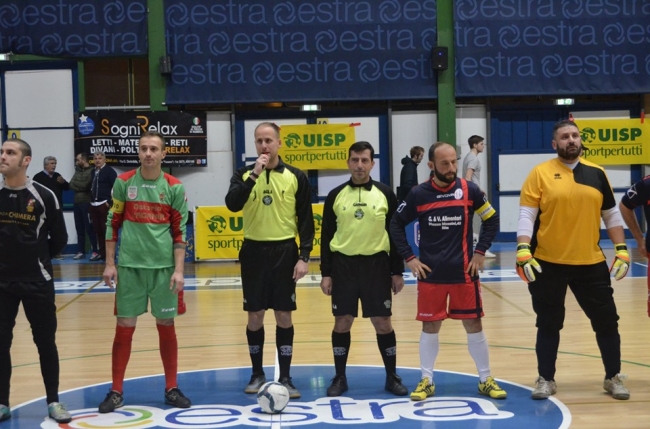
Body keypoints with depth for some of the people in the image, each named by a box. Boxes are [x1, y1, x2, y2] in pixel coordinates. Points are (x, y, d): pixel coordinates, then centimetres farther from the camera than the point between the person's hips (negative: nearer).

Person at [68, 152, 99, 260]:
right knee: (79, 228, 9)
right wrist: (81, 187, -10)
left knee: (89, 228, -7)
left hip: (86, 203, -7)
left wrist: (75, 183, -2)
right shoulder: (77, 171, 15)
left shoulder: (91, 171, -7)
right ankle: (81, 251, 14)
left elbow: (85, 185, -16)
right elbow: (71, 185, 4)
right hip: (77, 203, 7)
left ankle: (95, 251, -3)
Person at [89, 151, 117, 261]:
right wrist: (91, 200, 10)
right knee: (98, 230, 10)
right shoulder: (93, 171, 15)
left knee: (106, 230, -4)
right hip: (94, 205, 7)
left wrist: (109, 202, -15)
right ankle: (101, 252, 17)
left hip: (104, 204, -7)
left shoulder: (109, 171, -6)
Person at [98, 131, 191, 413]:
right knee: (124, 326, 3)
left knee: (166, 326, 6)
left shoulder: (174, 187, 0)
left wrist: (178, 270, -6)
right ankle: (116, 391, 13)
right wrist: (109, 263, 1)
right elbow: (113, 223, 5)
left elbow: (180, 232, 1)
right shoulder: (123, 182, 1)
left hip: (163, 266, 0)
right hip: (129, 265, 0)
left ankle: (171, 389, 17)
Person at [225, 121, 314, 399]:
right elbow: (232, 204, -16)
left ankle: (285, 377, 13)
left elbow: (305, 220, 0)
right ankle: (257, 374, 21)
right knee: (255, 316, 7)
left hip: (284, 251, -1)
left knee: (284, 316, 3)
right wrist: (255, 174, -20)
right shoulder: (244, 174, 2)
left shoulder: (295, 177, -1)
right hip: (254, 251, 1)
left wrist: (304, 256, -7)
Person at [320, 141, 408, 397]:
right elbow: (326, 237, 5)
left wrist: (397, 272, 1)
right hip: (343, 264, 1)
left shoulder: (385, 194, 1)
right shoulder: (335, 195, 3)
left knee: (382, 322, 3)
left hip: (376, 263, 0)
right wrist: (325, 273, 1)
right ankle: (340, 378, 18)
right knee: (342, 323, 5)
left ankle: (392, 377, 17)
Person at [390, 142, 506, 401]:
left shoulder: (469, 190, -3)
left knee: (473, 324, 6)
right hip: (430, 273, 0)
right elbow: (396, 225, 4)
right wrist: (409, 258, -2)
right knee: (430, 326, 7)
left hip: (464, 272, 0)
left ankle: (486, 380, 19)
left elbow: (492, 220, 7)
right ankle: (426, 381, 19)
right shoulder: (418, 194, -5)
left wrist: (480, 252, 0)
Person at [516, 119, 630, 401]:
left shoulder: (596, 173, 6)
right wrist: (523, 250, -18)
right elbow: (526, 215, -7)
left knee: (606, 321, 8)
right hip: (548, 263, -3)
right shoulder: (540, 173, -4)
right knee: (548, 325, 8)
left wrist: (621, 249, 6)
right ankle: (546, 380, 23)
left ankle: (613, 378, 26)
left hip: (590, 263, 3)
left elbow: (611, 214, 12)